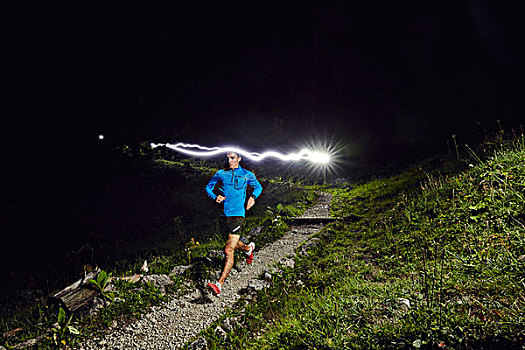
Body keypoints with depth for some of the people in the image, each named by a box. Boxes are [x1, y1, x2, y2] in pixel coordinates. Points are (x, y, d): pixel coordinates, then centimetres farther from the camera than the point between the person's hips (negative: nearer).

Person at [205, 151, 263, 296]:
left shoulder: (247, 175, 2)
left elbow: (258, 187, 19)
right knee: (233, 244, 21)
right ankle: (249, 248, 55)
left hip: (237, 215, -4)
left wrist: (253, 197, -2)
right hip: (224, 214, 4)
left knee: (229, 250, -12)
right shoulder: (221, 173, 6)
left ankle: (220, 284, -14)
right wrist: (215, 197, -5)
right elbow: (208, 187, 15)